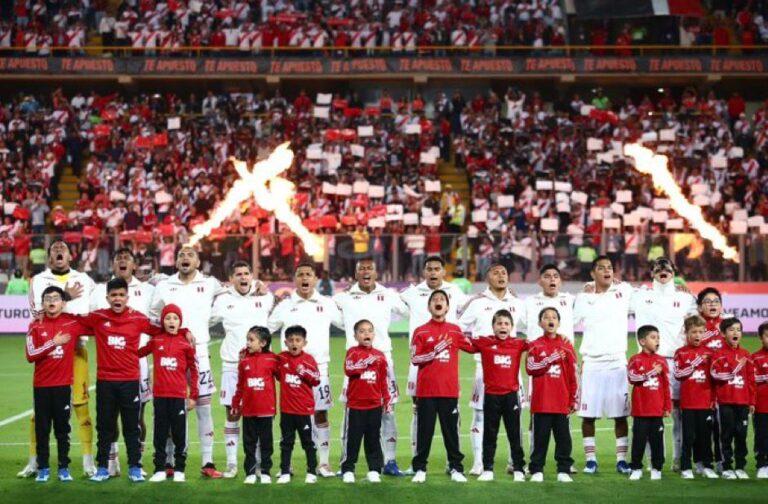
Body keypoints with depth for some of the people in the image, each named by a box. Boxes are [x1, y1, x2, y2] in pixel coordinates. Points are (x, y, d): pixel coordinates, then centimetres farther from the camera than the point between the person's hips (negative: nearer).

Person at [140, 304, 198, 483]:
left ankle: (179, 470, 12)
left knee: (179, 434, 3)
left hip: (179, 395, -2)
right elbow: (138, 353, 16)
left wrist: (193, 395, 0)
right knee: (160, 433, 7)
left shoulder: (186, 342, 0)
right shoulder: (156, 340, 5)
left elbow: (193, 369, 2)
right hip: (159, 394, 2)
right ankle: (160, 469, 13)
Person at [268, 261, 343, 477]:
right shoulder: (285, 306, 5)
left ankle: (324, 463, 9)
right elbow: (265, 329, 10)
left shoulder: (327, 304, 7)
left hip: (319, 366, 1)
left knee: (321, 413, 2)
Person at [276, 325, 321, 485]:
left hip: (305, 408, -2)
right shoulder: (281, 358, 3)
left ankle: (312, 472, 13)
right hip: (286, 408, 2)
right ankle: (285, 473, 14)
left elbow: (317, 380, -6)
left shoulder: (308, 359, -4)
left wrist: (305, 372, -18)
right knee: (286, 442, 9)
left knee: (308, 442, 6)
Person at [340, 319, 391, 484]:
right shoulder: (353, 352, 0)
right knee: (352, 439, 1)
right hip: (355, 404, -2)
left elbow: (384, 380, 9)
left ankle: (374, 470, 12)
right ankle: (348, 470, 8)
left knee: (374, 439, 6)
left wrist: (387, 400, 6)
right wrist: (365, 363, -25)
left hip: (375, 405, 2)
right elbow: (348, 370, -18)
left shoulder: (380, 356, 6)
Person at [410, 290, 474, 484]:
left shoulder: (455, 330, 8)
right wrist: (435, 351, -14)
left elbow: (472, 347, 19)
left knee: (451, 430, 4)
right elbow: (414, 358, -4)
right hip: (426, 390, -1)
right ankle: (419, 469, 9)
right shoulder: (421, 332, 2)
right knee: (425, 431, 2)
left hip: (449, 390, 1)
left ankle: (456, 468, 11)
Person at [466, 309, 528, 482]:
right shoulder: (484, 343, -1)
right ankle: (487, 470, 15)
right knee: (489, 435, 8)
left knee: (515, 435, 6)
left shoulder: (518, 344, 2)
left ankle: (518, 469, 14)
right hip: (491, 395, -1)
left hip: (511, 395, 1)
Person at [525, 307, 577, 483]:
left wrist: (573, 400, 6)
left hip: (562, 402, 2)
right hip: (541, 402, -2)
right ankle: (537, 470, 9)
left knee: (563, 437, 3)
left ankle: (564, 470, 10)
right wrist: (551, 358, -17)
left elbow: (573, 375, 8)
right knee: (540, 437, 3)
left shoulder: (566, 346, 7)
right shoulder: (536, 346, 3)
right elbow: (530, 368, -11)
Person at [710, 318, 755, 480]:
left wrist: (752, 401, 6)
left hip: (743, 402, 3)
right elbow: (715, 375, -13)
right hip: (726, 401, -3)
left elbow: (751, 379, 9)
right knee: (727, 435, 1)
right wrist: (734, 371, -17)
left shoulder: (746, 355, 9)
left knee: (741, 435, 5)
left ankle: (740, 467, 13)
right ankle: (727, 468, 7)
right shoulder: (719, 355, -1)